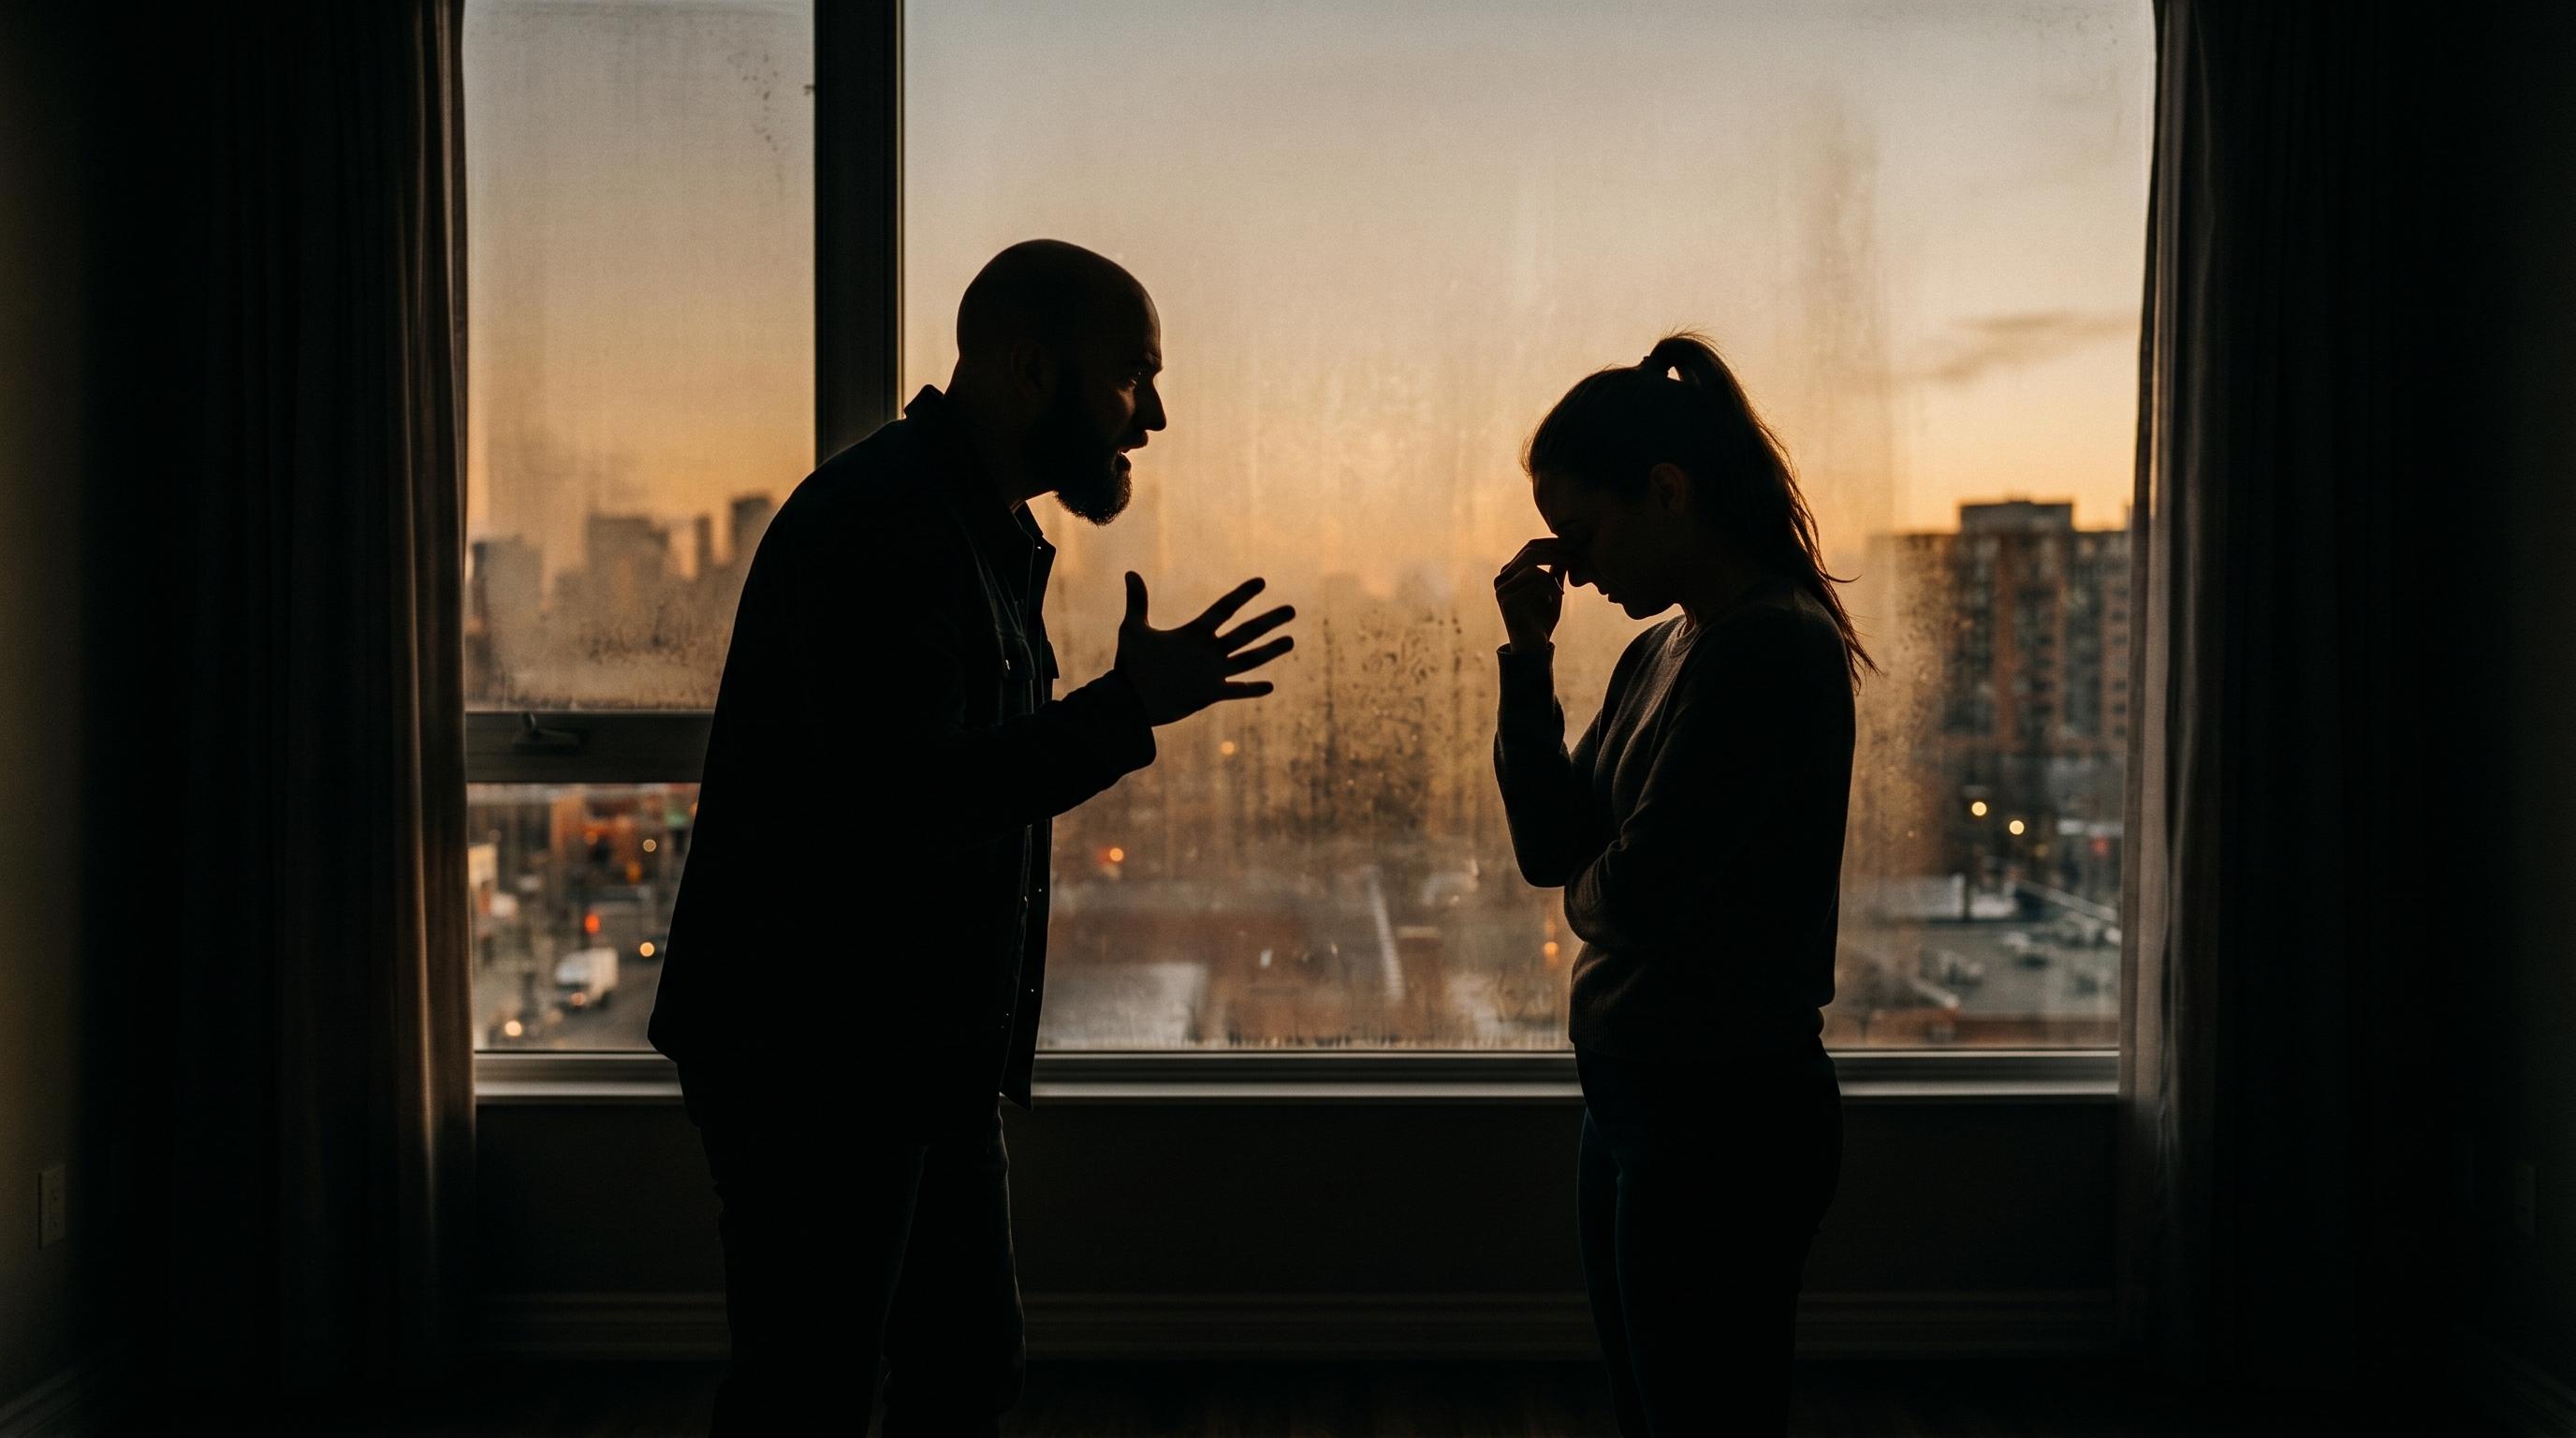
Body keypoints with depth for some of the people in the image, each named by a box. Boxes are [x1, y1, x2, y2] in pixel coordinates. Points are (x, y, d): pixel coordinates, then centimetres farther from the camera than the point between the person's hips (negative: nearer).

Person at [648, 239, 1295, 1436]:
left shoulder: (978, 527, 15)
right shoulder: (881, 520, -19)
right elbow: (899, 807, -28)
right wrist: (1129, 709, -28)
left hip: (919, 1056, 10)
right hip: (817, 1062, -10)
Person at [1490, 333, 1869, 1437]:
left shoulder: (1777, 648, -18)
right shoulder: (1659, 652, 10)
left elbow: (1636, 893, -23)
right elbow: (1549, 847, 10)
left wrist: (1588, 889, 1)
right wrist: (1527, 658, 1)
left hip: (1724, 1113, -9)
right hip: (1633, 1098, 9)